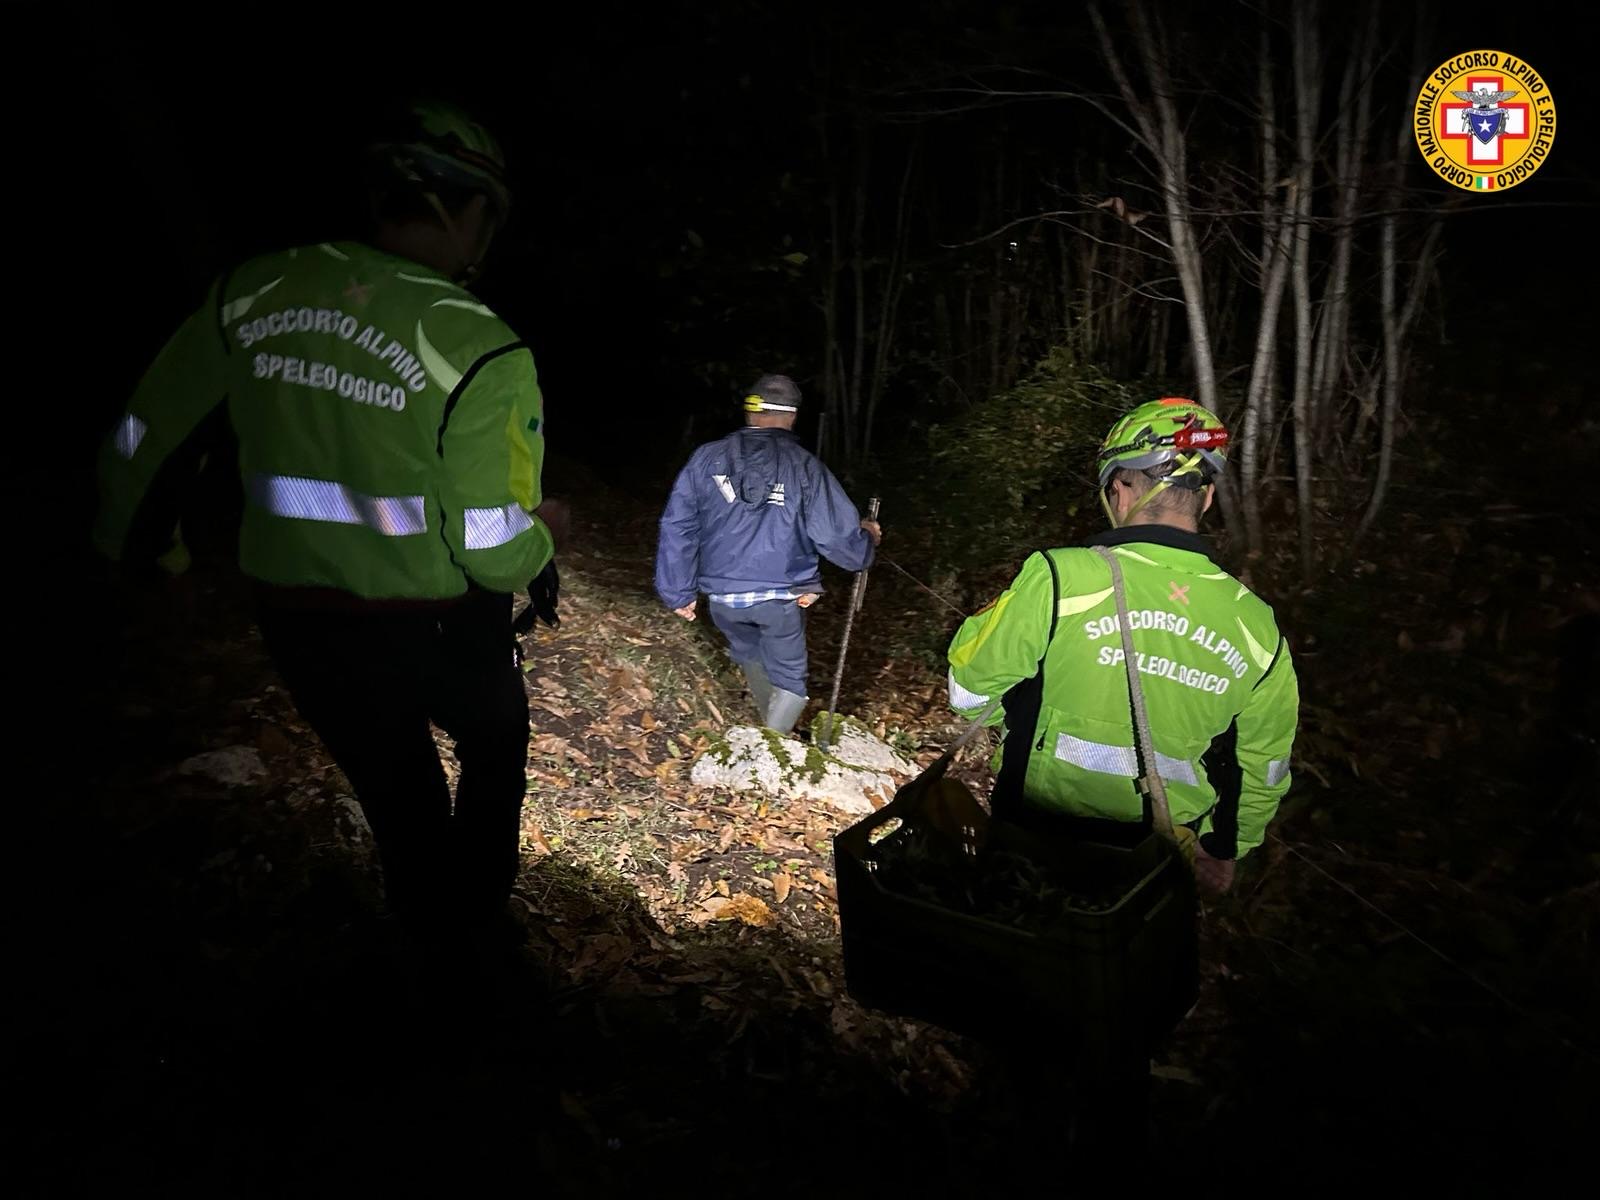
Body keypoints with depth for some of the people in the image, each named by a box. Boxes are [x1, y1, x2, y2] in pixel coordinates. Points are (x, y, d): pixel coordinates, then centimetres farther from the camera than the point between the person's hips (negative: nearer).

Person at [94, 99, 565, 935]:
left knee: (393, 790, 27)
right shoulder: (480, 351, -23)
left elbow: (143, 435, 5)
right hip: (436, 631, -4)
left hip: (297, 625, 4)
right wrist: (544, 535, 2)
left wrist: (122, 528, 25)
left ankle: (424, 922, 47)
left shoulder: (256, 292, -6)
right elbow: (492, 549, -22)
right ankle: (476, 913, 41)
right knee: (494, 747, 28)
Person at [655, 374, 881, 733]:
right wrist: (867, 538, 15)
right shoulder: (806, 466, -9)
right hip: (781, 596, -3)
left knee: (749, 654, 29)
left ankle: (774, 727, 46)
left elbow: (677, 526, -2)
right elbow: (838, 535, -9)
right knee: (788, 680, 14)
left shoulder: (707, 457, -3)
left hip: (722, 597, 3)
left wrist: (679, 592, 6)